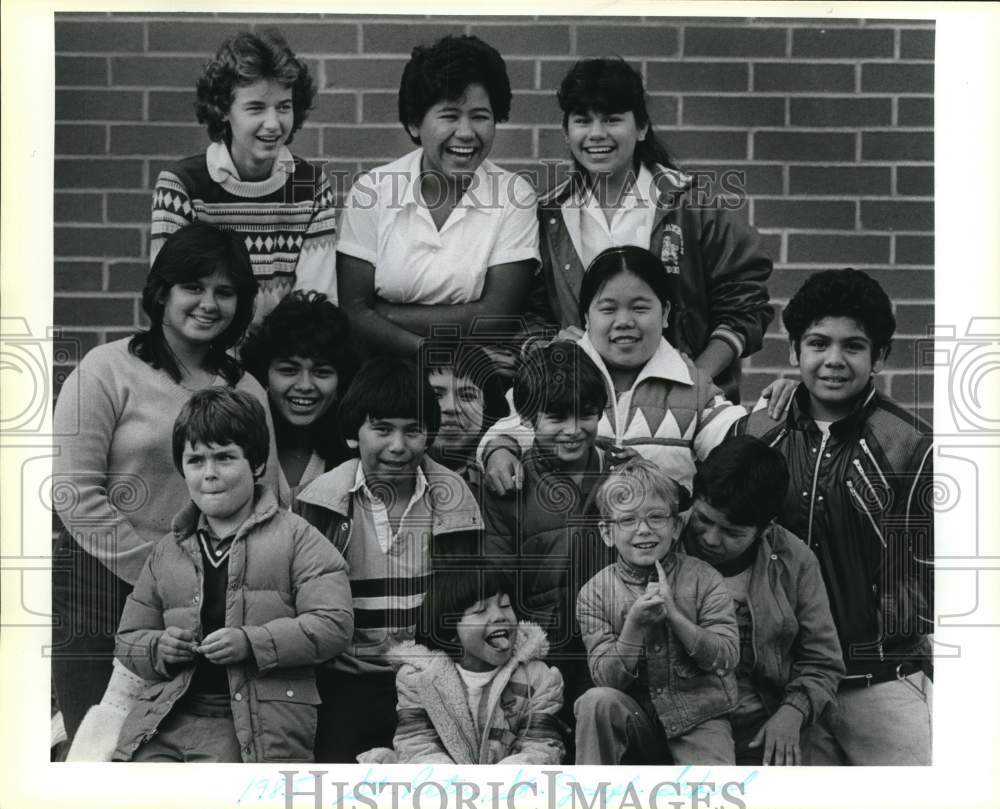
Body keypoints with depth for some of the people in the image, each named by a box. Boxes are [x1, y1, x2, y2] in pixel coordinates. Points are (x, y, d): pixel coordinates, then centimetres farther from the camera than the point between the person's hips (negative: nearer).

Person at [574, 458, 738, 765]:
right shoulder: (595, 593, -4)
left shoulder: (702, 579, -5)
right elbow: (606, 677, -9)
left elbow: (727, 657, -12)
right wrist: (635, 624, -25)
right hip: (635, 720, 1)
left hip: (698, 719, -1)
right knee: (596, 701, -30)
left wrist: (673, 614, -23)